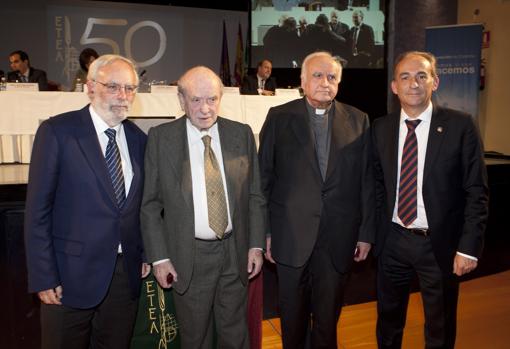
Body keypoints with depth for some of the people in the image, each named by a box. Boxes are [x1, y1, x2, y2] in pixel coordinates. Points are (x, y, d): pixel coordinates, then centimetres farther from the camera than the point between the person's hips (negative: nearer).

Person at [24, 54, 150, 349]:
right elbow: (37, 210, -10)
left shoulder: (138, 138, 6)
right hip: (73, 274, -4)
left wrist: (144, 253, 8)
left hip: (127, 272, 4)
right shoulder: (57, 131, -9)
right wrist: (43, 277, -12)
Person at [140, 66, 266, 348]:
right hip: (188, 257, -1)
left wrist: (256, 244, 1)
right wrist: (160, 257, -7)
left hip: (235, 253, 2)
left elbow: (254, 195, 4)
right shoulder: (160, 138, -6)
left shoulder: (242, 134, 0)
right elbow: (151, 204, -4)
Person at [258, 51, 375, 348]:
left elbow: (367, 180, 3)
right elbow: (264, 176, 0)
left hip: (338, 236, 1)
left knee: (329, 315, 14)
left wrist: (367, 232, 2)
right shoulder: (279, 117, 0)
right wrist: (264, 231, -2)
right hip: (291, 234, 0)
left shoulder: (358, 120, 3)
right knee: (292, 313, 15)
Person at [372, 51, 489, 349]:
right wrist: (374, 231, 3)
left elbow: (476, 192, -9)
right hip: (393, 240, 3)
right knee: (388, 319, 20)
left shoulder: (460, 126, -9)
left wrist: (469, 247, -12)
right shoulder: (381, 128, 1)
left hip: (440, 243, -2)